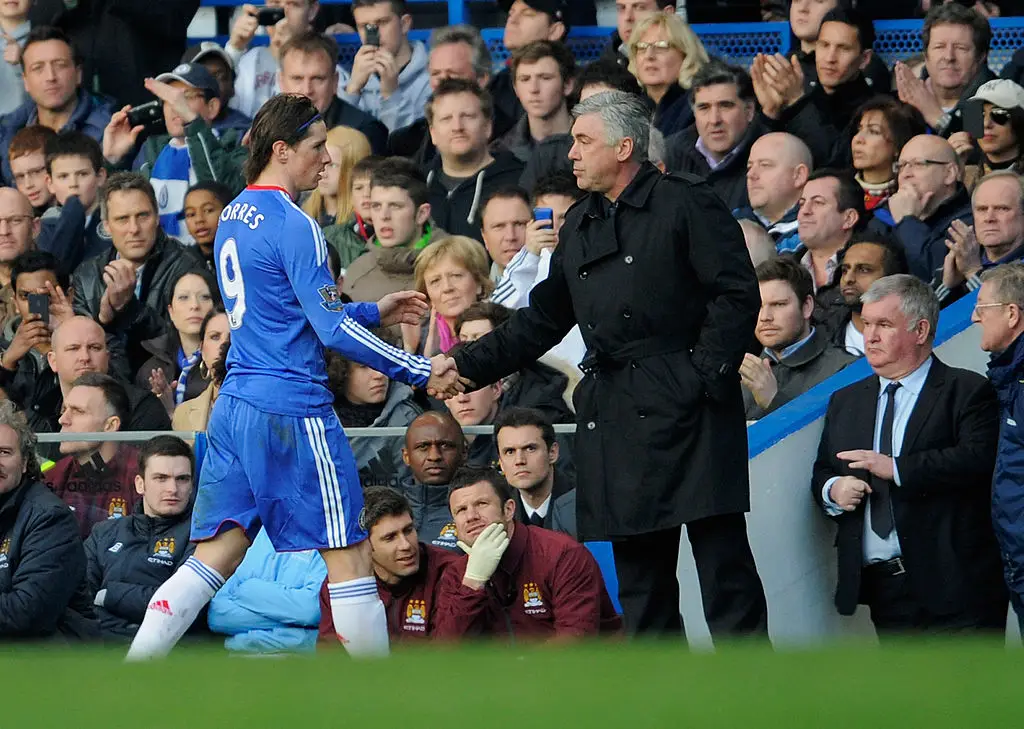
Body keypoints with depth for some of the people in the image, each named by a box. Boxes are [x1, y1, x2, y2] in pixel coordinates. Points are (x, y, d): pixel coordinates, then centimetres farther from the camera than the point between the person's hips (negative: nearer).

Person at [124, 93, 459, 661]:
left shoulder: (232, 219, 15)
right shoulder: (293, 225, -13)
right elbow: (331, 330, -16)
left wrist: (372, 313, 25)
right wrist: (420, 373, -10)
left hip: (236, 403, 9)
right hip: (292, 410, -9)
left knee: (217, 554, 8)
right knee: (349, 554, -1)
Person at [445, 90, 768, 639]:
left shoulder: (685, 205, -2)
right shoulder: (580, 226, 19)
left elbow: (737, 295, -7)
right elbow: (543, 319, 24)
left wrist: (707, 373, -14)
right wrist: (469, 365, 15)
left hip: (682, 405, -7)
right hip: (612, 413, 7)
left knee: (721, 553, -8)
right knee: (638, 568, 5)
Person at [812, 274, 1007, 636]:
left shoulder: (968, 392, -1)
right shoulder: (846, 401, 20)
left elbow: (978, 459, -16)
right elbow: (822, 473, 22)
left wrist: (897, 468, -20)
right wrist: (833, 490, -3)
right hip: (884, 589, 6)